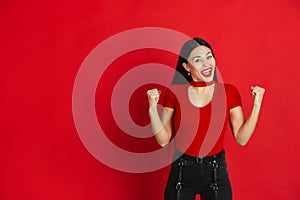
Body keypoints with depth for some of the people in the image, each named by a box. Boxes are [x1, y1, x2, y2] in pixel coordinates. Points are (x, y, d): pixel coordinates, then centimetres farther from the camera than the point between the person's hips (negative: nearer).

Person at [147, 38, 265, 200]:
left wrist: (256, 106, -13)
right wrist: (152, 108, -17)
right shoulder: (174, 92, -7)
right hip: (181, 172, 0)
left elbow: (241, 139, -5)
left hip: (217, 172, 1)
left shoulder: (229, 92, -5)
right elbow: (163, 140, -6)